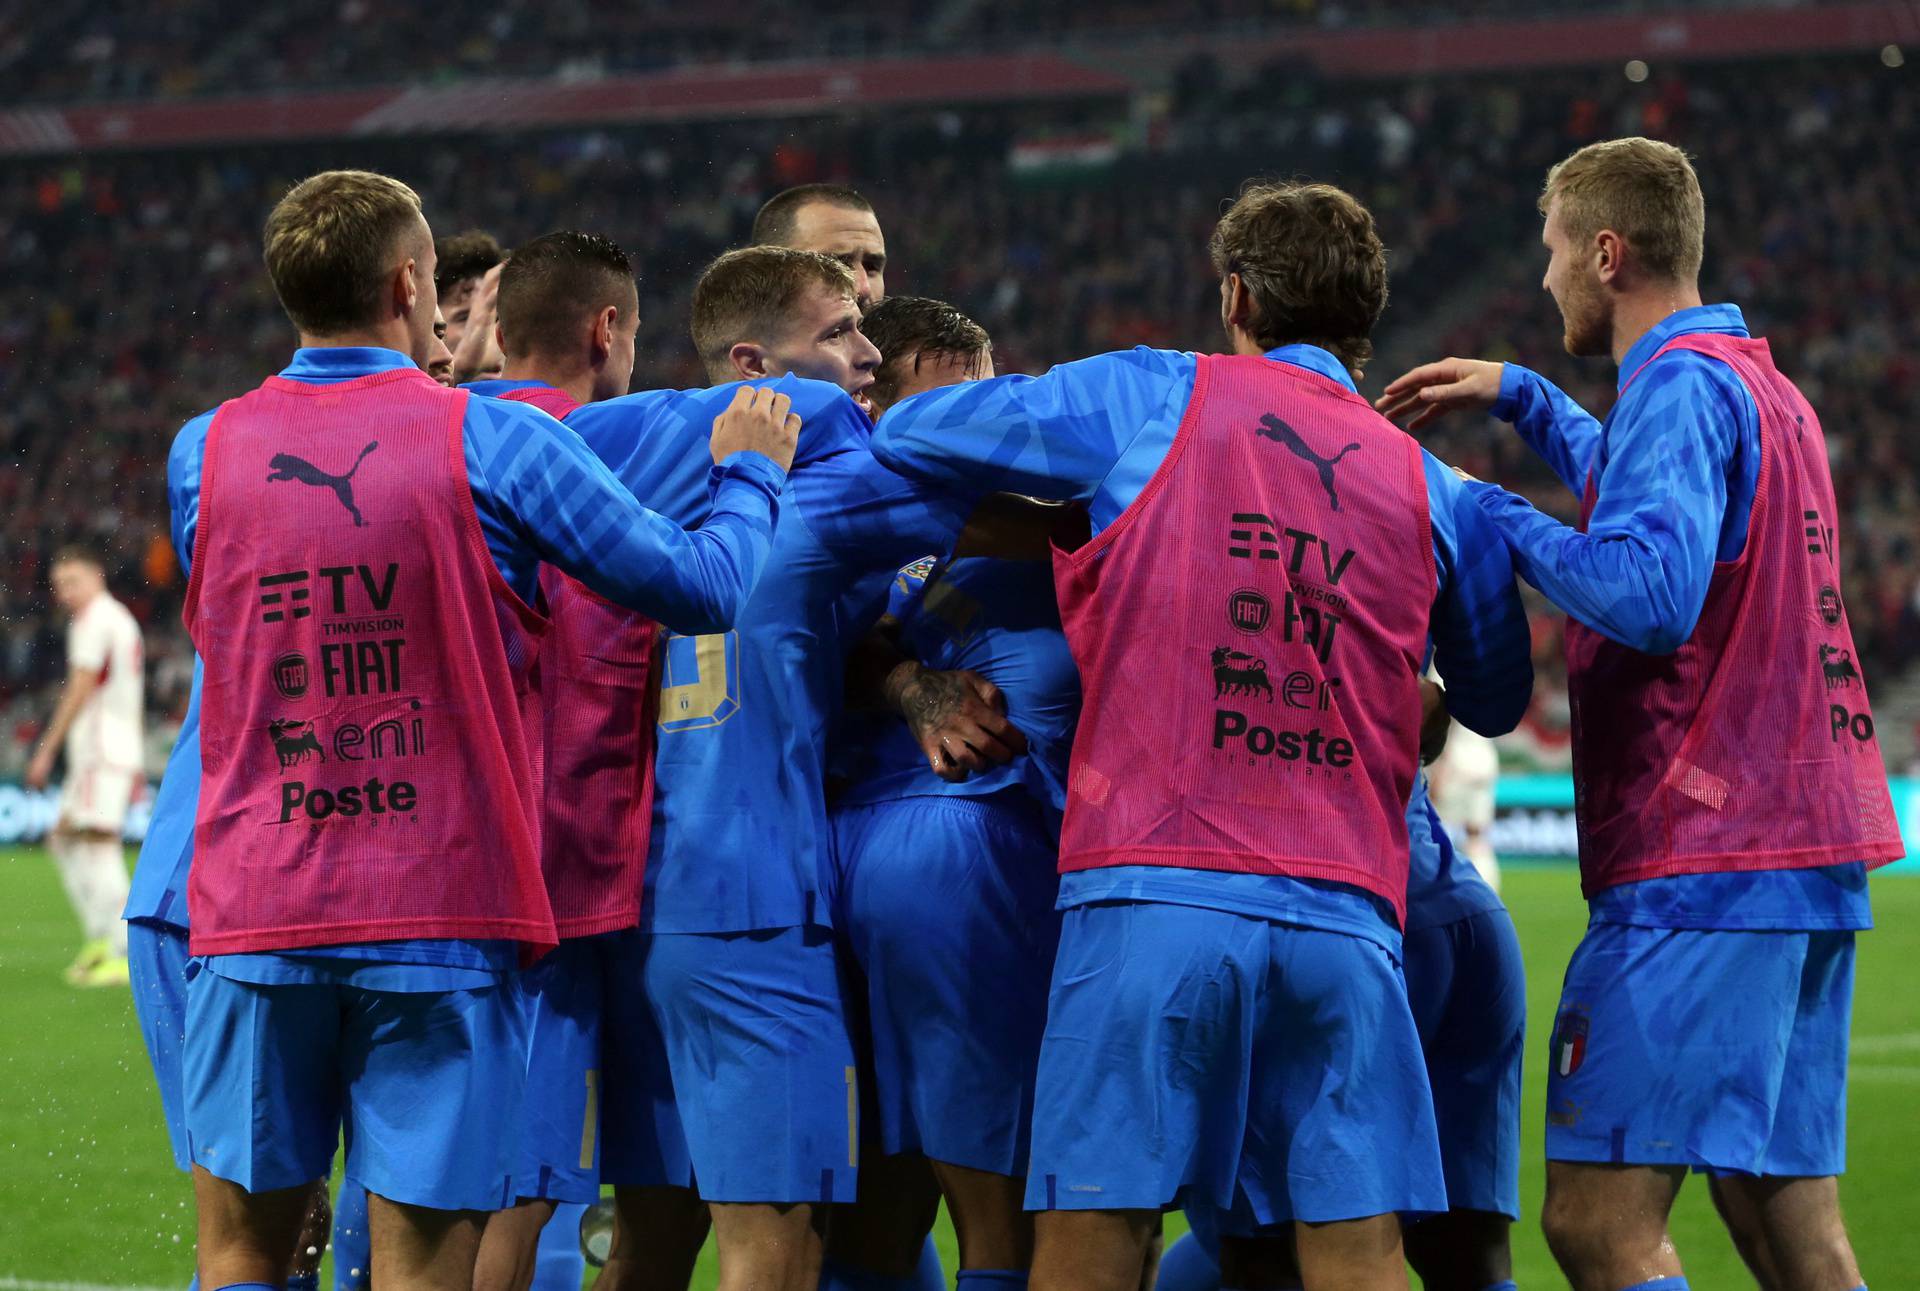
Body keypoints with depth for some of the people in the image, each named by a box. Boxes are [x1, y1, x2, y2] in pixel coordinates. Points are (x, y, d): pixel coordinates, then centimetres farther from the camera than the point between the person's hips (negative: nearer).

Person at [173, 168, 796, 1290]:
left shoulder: (205, 454, 3)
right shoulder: (494, 444, -6)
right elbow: (710, 589, -3)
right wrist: (749, 473, 20)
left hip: (252, 916, 3)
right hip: (443, 922, -3)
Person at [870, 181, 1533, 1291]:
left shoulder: (1147, 400, 7)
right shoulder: (1434, 489, 15)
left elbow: (903, 438, 16)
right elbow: (1496, 698, 28)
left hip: (1155, 897, -2)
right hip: (1346, 915, 3)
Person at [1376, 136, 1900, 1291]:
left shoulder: (1683, 383, -10)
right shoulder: (1765, 386, 20)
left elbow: (1648, 594, -23)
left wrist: (1498, 517, -10)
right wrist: (1520, 396, 33)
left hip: (1699, 867, -10)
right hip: (1812, 852, 10)